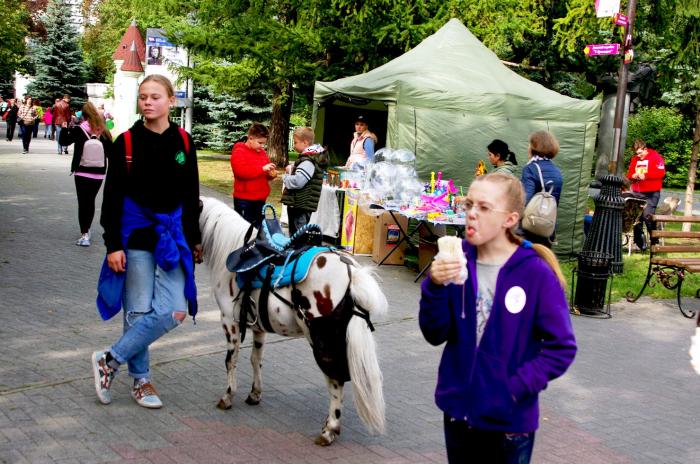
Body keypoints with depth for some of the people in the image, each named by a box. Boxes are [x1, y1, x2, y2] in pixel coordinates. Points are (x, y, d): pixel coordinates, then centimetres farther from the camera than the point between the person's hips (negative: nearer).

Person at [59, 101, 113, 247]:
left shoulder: (79, 130, -9)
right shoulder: (104, 131, 1)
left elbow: (64, 141, 0)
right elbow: (110, 151, 7)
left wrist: (64, 128, 9)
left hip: (82, 172, -3)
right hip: (98, 173, 3)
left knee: (83, 203, -3)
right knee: (91, 201, 15)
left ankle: (84, 234, -9)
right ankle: (86, 230, 26)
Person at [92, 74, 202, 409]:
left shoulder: (183, 142, 4)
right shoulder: (126, 142, -4)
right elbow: (112, 197, -4)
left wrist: (194, 240, 10)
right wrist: (113, 245, -10)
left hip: (173, 234, 3)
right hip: (136, 234, -3)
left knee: (174, 312, -5)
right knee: (139, 311, 0)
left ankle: (110, 361, 9)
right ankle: (141, 380, 18)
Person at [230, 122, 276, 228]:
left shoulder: (262, 152, 13)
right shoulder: (239, 152, -11)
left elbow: (264, 172, 24)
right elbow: (241, 171, -25)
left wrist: (271, 174, 0)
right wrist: (262, 168, -26)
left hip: (260, 199, 8)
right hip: (244, 199, -8)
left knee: (258, 226, 14)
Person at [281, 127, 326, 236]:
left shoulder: (308, 161, -19)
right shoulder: (306, 158, 13)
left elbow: (297, 182, -28)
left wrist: (286, 177, -9)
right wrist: (291, 169, 6)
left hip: (302, 206, -10)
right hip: (297, 204, 10)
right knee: (293, 234, 20)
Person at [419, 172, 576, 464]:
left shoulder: (536, 273, -14)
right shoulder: (457, 261, -5)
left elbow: (562, 347, -10)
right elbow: (435, 335, -5)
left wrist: (517, 387, -17)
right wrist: (436, 287, -21)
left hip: (510, 418, -3)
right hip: (458, 409, 3)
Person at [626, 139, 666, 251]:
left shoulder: (655, 157, -4)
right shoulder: (634, 159, 15)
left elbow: (661, 172, -13)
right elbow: (629, 173, 19)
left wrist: (645, 176, -17)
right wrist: (633, 176, -4)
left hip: (651, 193, -6)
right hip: (637, 193, 6)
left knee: (648, 216, -15)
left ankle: (654, 241, -3)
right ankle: (640, 243, 12)